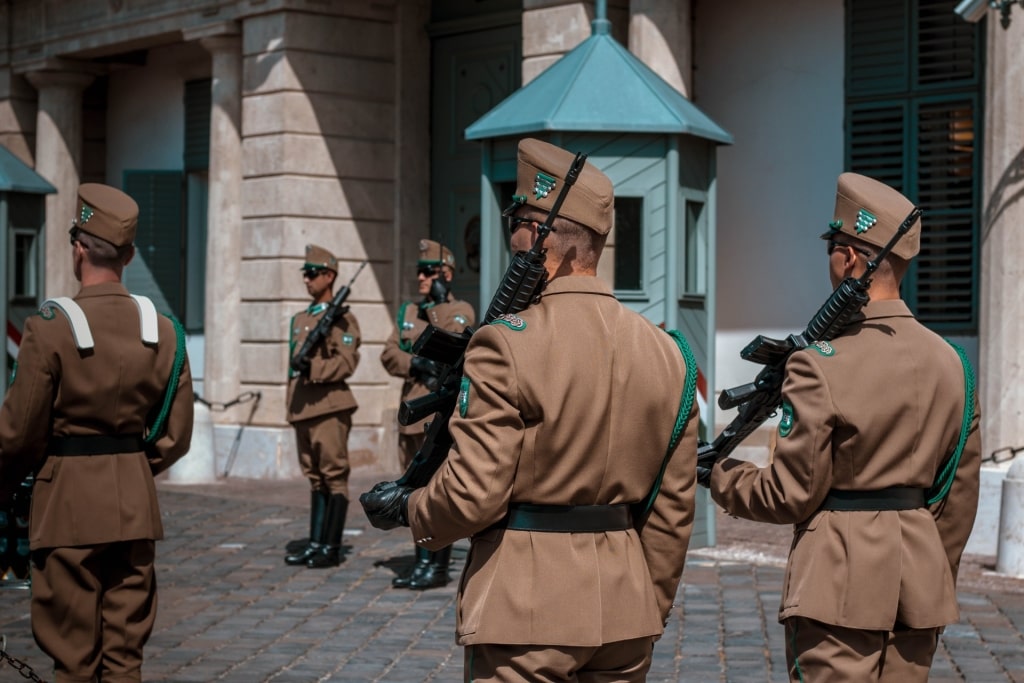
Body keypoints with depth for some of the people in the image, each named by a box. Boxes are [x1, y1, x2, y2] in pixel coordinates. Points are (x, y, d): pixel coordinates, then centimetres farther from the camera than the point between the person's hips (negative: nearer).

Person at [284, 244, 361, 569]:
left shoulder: (341, 318, -4)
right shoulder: (299, 319, 19)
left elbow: (347, 362, -14)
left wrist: (313, 369, -22)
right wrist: (291, 404, 15)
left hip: (330, 406, -8)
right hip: (302, 408, 8)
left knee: (334, 477, -4)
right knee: (315, 478, 11)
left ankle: (333, 547, -2)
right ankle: (315, 543, 14)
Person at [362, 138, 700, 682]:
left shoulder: (506, 345, -14)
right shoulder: (666, 352, 4)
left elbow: (473, 497, -16)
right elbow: (672, 509, 7)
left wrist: (405, 509, 4)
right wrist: (651, 610, 16)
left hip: (524, 615, -5)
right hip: (624, 611, 6)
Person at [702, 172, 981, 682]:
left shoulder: (820, 365, -14)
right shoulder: (950, 362, 4)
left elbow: (791, 495, -10)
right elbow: (959, 494, 11)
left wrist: (720, 477, 8)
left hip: (839, 583, -6)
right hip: (920, 582, 6)